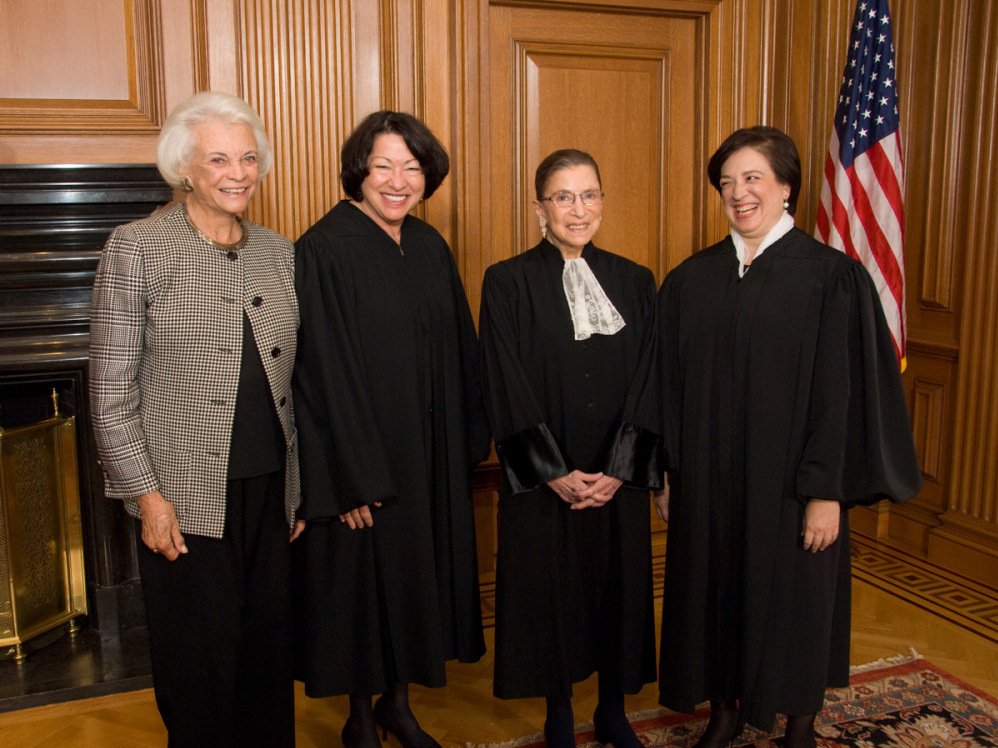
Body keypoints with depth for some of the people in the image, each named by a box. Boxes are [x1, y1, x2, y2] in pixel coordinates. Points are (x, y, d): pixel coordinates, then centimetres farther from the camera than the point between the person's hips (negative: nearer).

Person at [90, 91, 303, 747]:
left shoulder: (280, 252, 8)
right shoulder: (138, 248, -6)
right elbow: (110, 391, -7)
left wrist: (301, 488, 10)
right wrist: (146, 496, -11)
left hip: (272, 491, 4)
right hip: (187, 500, -4)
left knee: (271, 654, 15)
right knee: (201, 667, 8)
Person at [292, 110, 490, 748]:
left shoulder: (430, 247, 6)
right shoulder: (325, 250, -14)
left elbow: (459, 353, 10)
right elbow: (323, 369, -16)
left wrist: (466, 443, 8)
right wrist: (351, 477, -17)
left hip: (431, 454, 6)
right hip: (362, 457, -6)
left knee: (418, 570, 16)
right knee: (363, 577, 8)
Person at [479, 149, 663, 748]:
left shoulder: (635, 282, 4)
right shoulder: (508, 282, -4)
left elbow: (647, 384, 0)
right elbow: (508, 390, -9)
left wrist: (618, 469, -10)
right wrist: (555, 472, -14)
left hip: (619, 479, 3)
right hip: (543, 479, -2)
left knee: (619, 584, 11)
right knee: (549, 587, 8)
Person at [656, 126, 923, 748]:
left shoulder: (832, 277, -9)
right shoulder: (692, 280, 2)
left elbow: (842, 390, -10)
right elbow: (672, 384, 4)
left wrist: (828, 490, -13)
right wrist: (667, 473, 3)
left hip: (790, 480, -3)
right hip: (707, 482, 3)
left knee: (795, 598, 11)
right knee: (715, 591, 14)